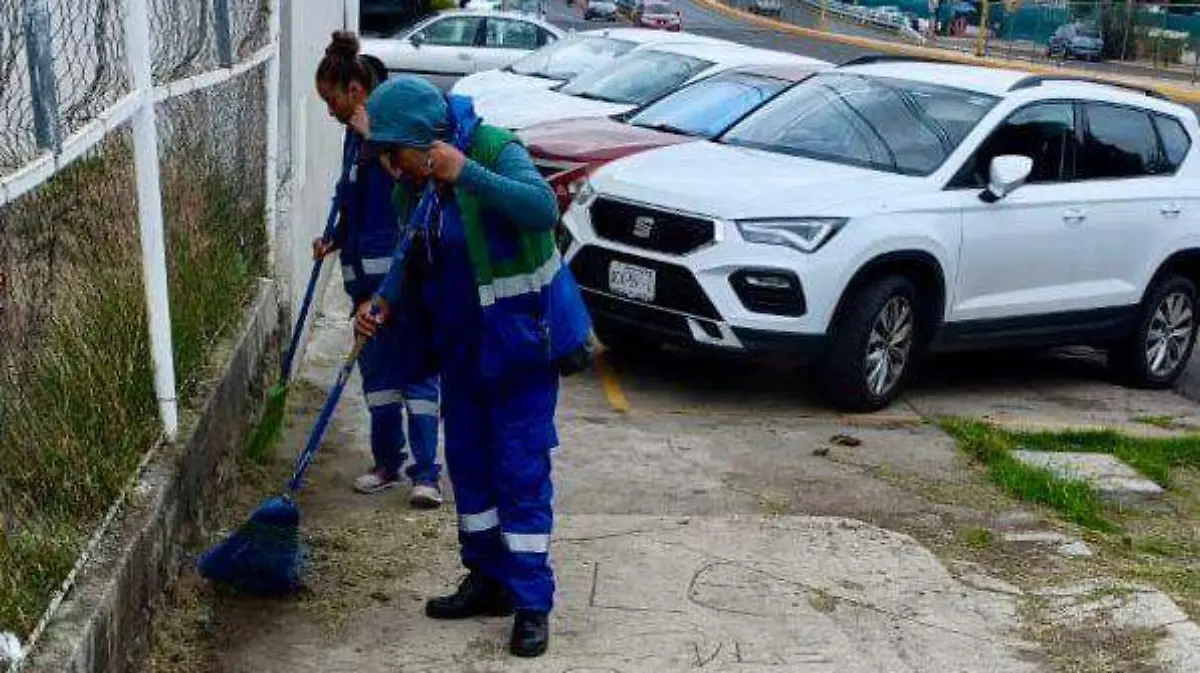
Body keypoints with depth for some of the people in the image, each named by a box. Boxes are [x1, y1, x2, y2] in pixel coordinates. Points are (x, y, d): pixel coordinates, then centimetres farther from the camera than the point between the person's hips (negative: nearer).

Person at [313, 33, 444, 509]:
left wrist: (374, 138, -21)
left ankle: (426, 473, -2)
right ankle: (387, 462, 24)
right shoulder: (355, 133, 13)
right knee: (376, 368, 13)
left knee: (417, 370, -4)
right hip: (365, 271, 8)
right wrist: (335, 241, 9)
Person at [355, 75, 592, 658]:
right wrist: (385, 299, 0)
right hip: (460, 343, 8)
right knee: (468, 462, 14)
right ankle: (487, 580, 29)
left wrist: (467, 174, -40)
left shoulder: (493, 150, -20)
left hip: (520, 340, -8)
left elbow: (544, 209, -36)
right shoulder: (415, 180, 2)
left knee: (521, 472, -5)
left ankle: (532, 603, 2)